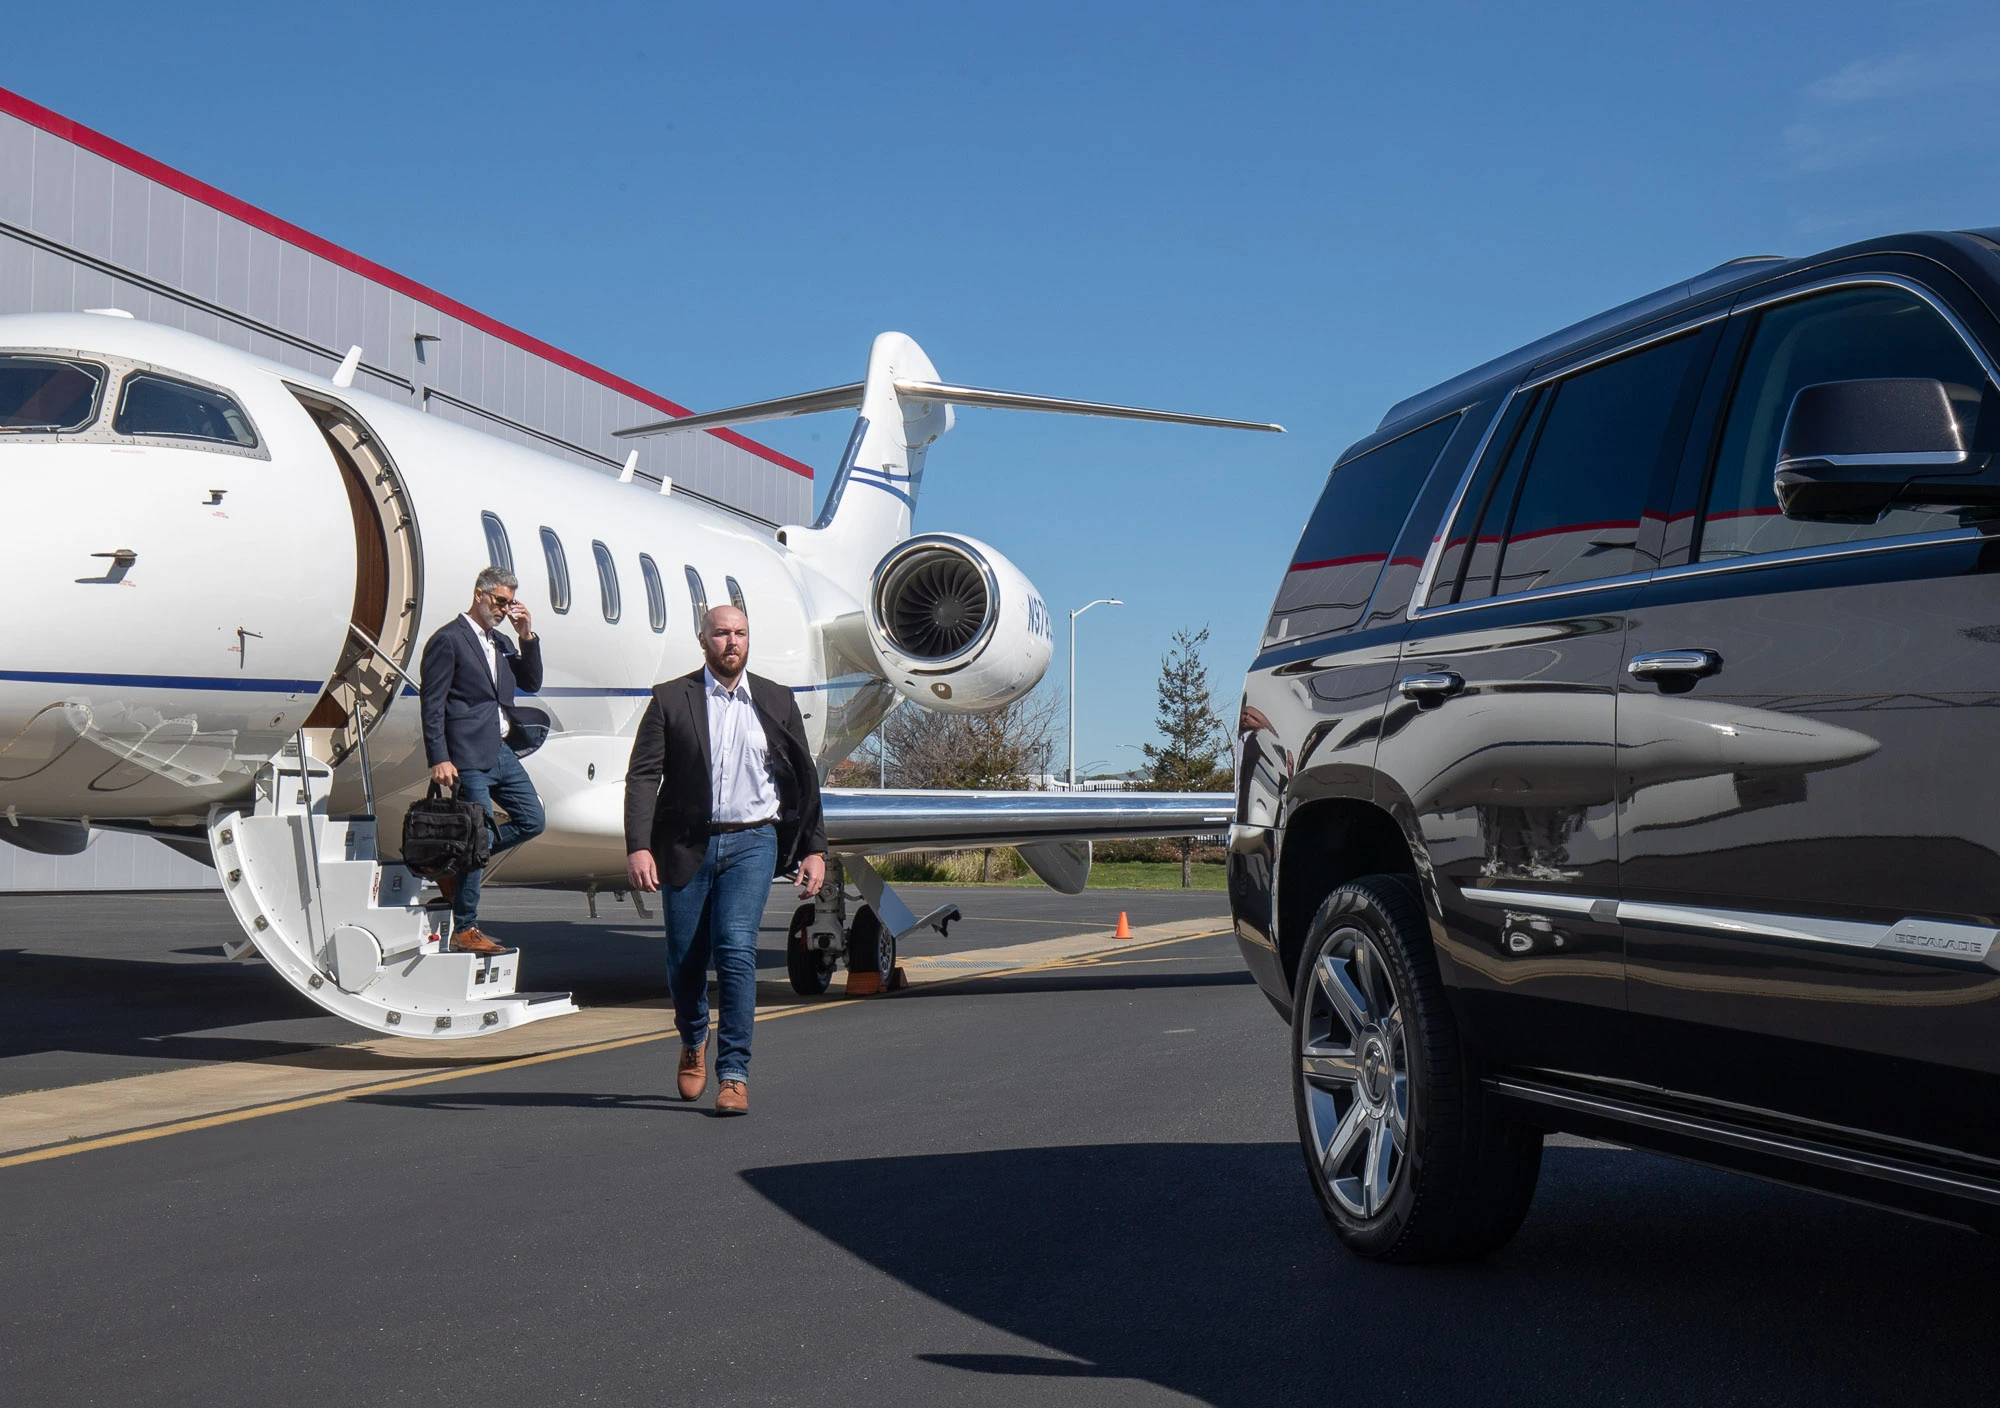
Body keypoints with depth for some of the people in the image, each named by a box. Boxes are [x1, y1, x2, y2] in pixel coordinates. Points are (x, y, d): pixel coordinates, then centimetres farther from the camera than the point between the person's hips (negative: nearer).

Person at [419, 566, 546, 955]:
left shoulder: (499, 642, 18)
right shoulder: (448, 640, -7)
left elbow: (532, 683, 18)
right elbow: (432, 704, -11)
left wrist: (527, 637, 5)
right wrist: (439, 759, -17)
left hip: (502, 752, 8)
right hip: (470, 756, -8)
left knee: (531, 820, 10)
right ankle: (464, 931, 2)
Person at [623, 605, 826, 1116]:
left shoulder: (777, 702, 9)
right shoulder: (671, 699, 3)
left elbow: (804, 779, 13)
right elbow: (642, 776, -2)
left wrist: (814, 849, 7)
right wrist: (638, 847, -13)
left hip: (752, 843, 0)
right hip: (688, 845, 0)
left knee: (736, 950, -15)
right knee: (684, 960, 6)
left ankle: (734, 1074, -9)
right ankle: (693, 1041, 37)